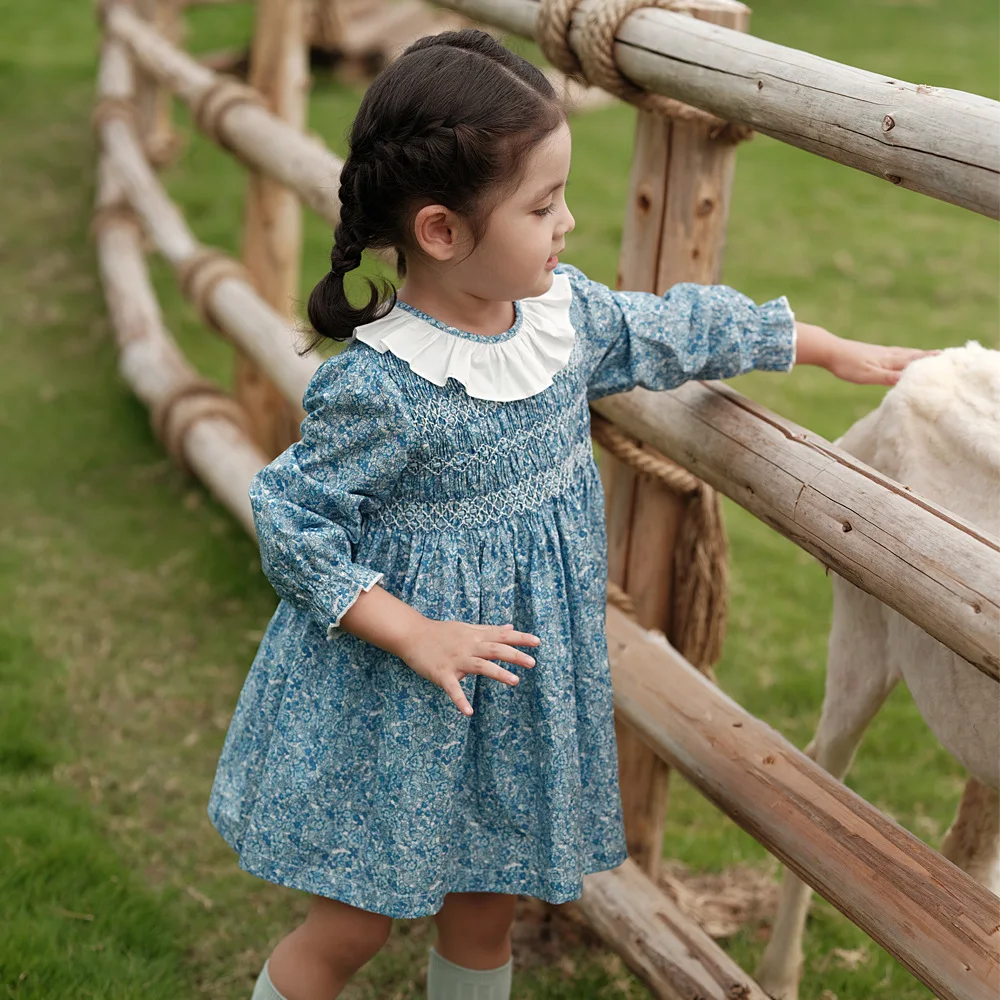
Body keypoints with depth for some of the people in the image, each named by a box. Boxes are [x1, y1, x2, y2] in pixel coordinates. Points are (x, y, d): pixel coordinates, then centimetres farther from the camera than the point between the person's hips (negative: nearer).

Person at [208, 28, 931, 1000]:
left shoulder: (568, 312, -5)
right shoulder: (378, 387, -26)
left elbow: (680, 328, 12)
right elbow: (291, 521, -20)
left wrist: (832, 349, 18)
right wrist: (415, 636, -24)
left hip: (528, 692, 7)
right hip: (396, 708, -6)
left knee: (485, 910, 20)